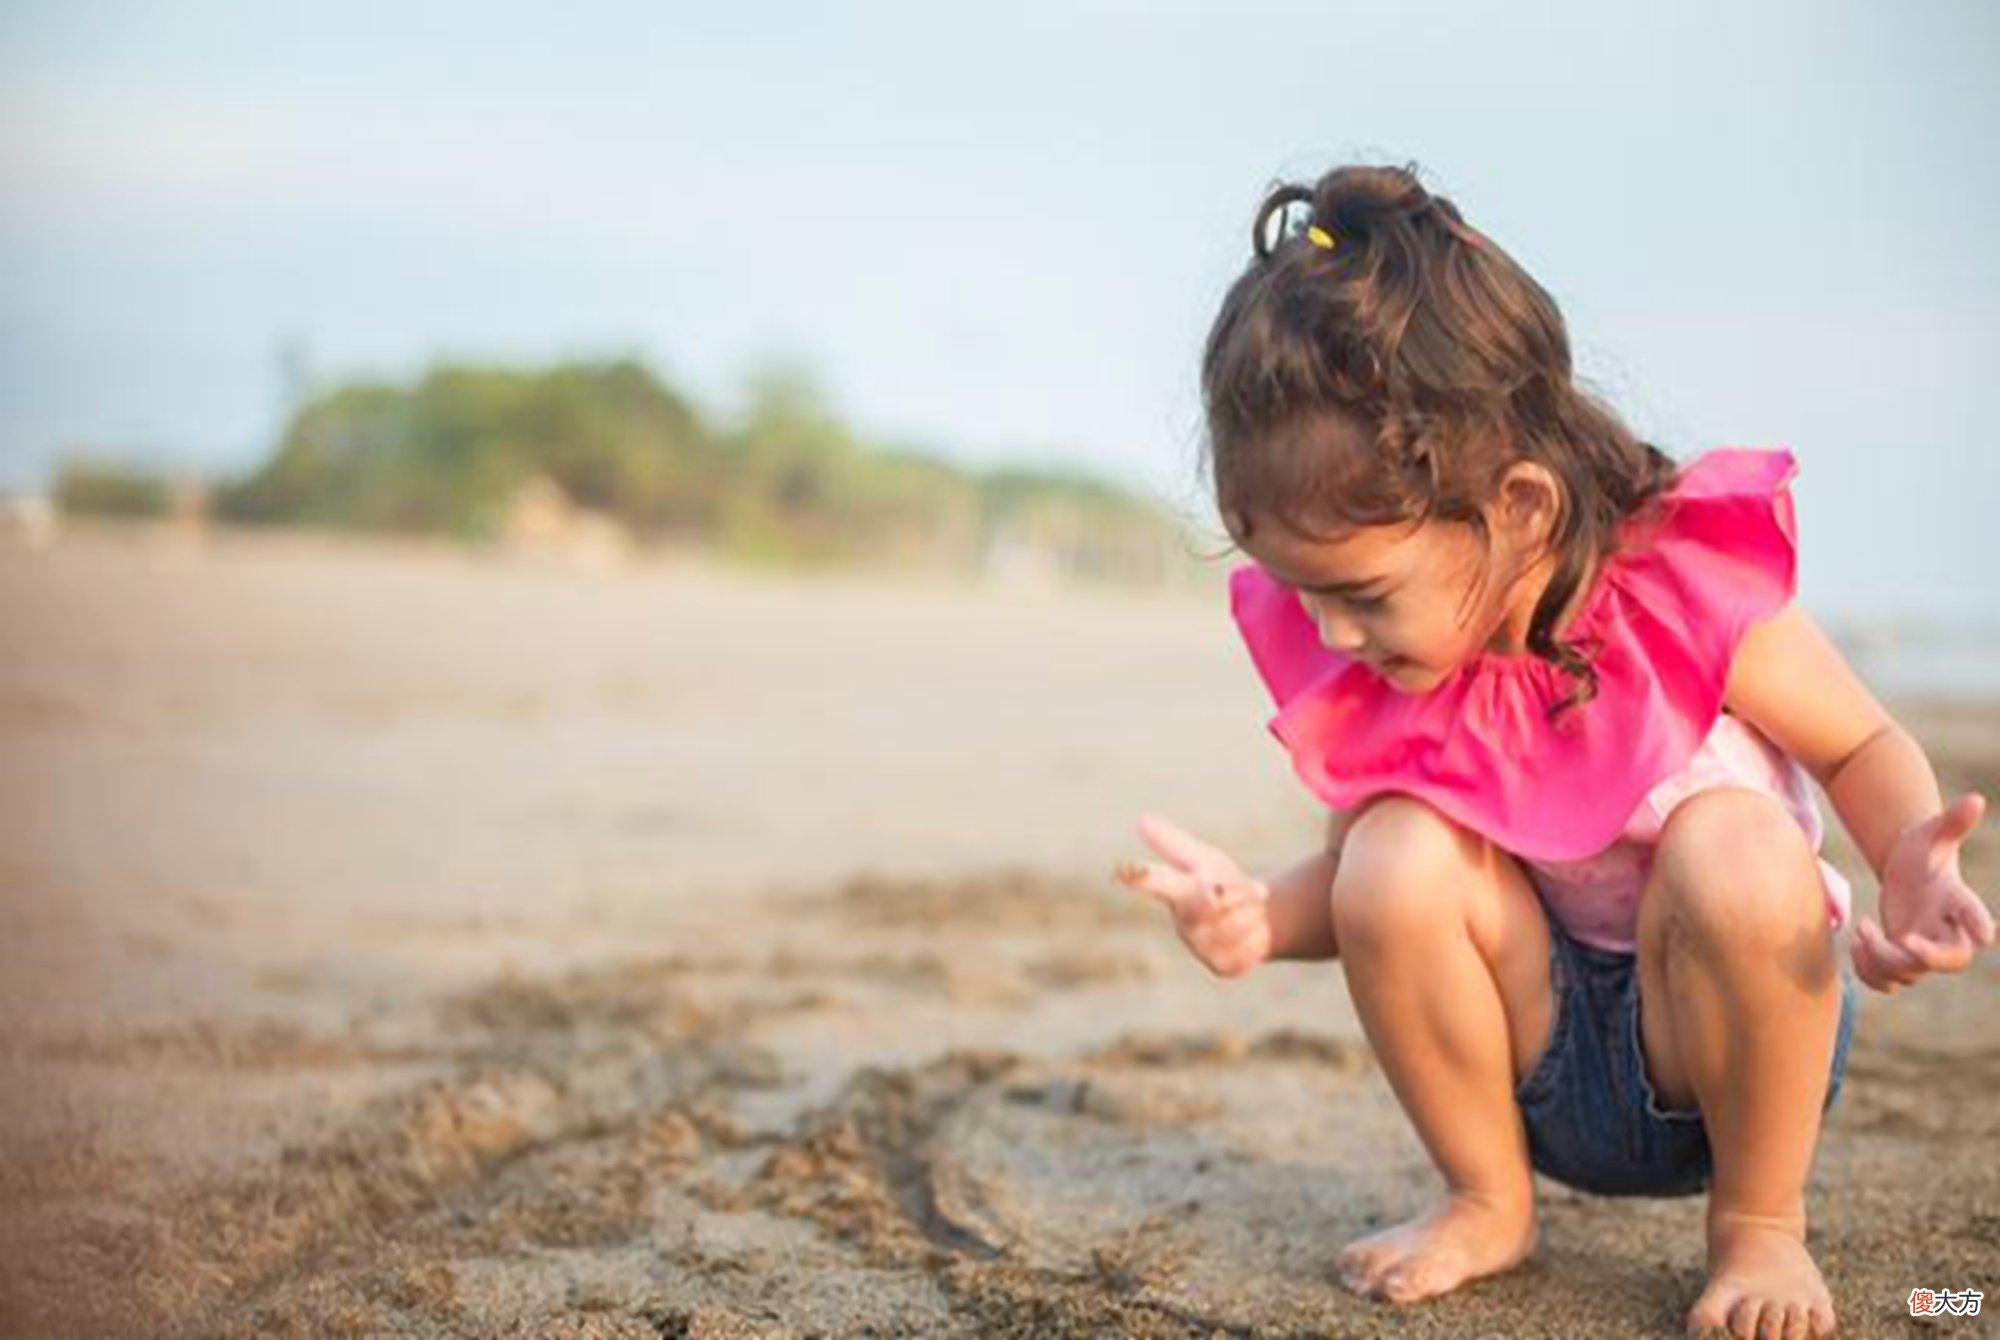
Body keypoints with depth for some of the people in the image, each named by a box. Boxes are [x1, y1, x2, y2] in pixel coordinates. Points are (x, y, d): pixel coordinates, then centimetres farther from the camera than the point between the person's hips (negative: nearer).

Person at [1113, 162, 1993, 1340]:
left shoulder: (1691, 596, -21)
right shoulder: (1363, 670, -10)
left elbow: (1865, 746, -6)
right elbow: (1348, 869, 2)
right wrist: (1265, 919, -21)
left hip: (1732, 1039, -2)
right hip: (1540, 1060, 3)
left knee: (1737, 847, -34)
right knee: (1396, 858, -25)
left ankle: (1761, 1224, -9)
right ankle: (1487, 1205, -1)